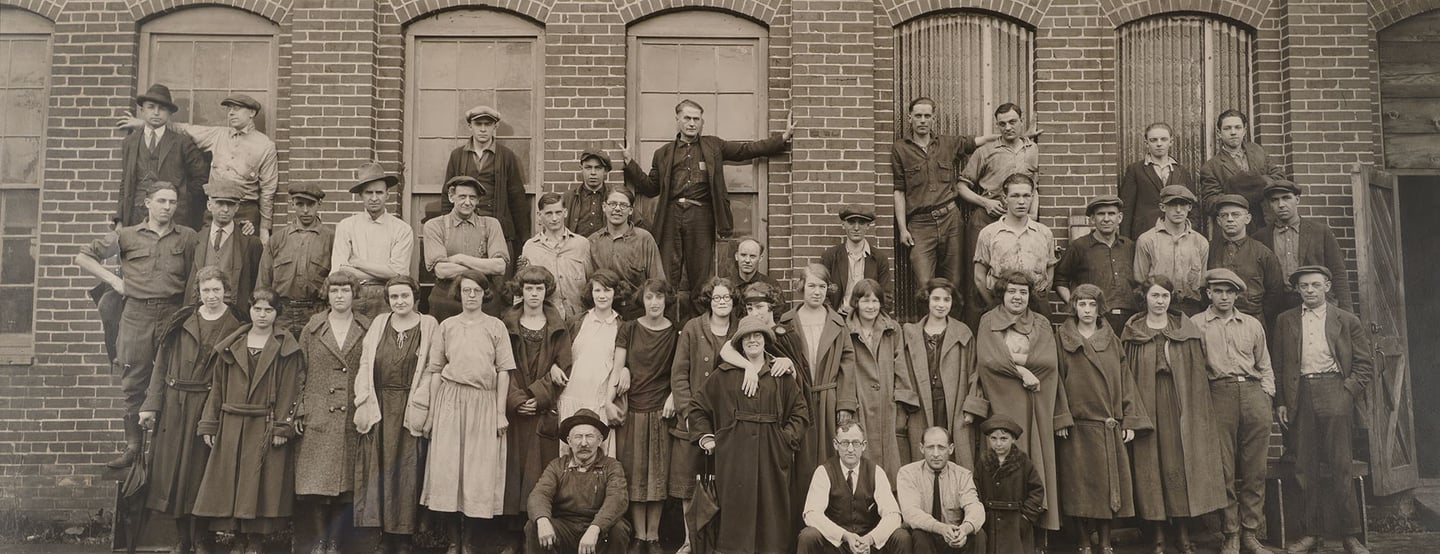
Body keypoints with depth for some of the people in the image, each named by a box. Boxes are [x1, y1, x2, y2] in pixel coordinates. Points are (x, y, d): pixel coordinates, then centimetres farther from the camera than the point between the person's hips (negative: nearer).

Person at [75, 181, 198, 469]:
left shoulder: (187, 237, 7)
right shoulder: (127, 236, 8)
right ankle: (133, 447, 11)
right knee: (133, 383, 4)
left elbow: (195, 279, 5)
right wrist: (114, 280, 3)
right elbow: (83, 257, 12)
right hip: (137, 315, 1)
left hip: (173, 314, -1)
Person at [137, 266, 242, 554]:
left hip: (209, 408, -3)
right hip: (174, 405, 3)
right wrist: (151, 405, -2)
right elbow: (161, 364, 5)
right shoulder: (181, 322, 5)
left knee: (200, 473, 0)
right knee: (173, 470, 8)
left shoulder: (234, 328, -3)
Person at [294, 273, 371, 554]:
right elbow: (299, 372, 8)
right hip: (317, 418, 0)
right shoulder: (313, 327, 7)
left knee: (346, 487, 0)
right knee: (315, 487, -2)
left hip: (353, 419, 0)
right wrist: (299, 412, 0)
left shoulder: (367, 329, 6)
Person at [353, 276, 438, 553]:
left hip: (410, 410, -3)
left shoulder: (429, 325, 3)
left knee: (406, 470, -1)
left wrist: (421, 408, -12)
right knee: (376, 467, 1)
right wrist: (363, 403, -2)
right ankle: (377, 529, 8)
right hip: (379, 406, 3)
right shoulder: (379, 323, 12)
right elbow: (365, 365, 8)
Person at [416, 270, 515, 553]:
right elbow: (435, 371, 8)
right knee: (448, 468, -2)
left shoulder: (496, 326, 6)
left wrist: (501, 412, -3)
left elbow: (503, 371, 3)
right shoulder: (446, 326, 9)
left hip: (484, 402, -1)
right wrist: (432, 412, 4)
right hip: (450, 400, 1)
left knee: (479, 469, 0)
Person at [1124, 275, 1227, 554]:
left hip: (1180, 405, 1)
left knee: (1182, 464, 1)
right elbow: (1126, 374, 3)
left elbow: (1197, 372, 5)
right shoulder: (1132, 332, 4)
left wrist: (1195, 411, -3)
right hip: (1147, 404, 0)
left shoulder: (1186, 330, 6)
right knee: (1152, 465, 1)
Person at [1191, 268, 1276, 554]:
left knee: (1254, 468, 2)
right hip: (1218, 394, -3)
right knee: (1224, 468, -3)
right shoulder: (1195, 324, 8)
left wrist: (1266, 396, 8)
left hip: (1253, 393, 3)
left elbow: (1265, 366, 20)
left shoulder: (1252, 324, 17)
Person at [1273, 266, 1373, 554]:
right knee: (1306, 468, 3)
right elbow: (1278, 366, 13)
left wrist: (1348, 391, -7)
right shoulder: (1285, 321, 14)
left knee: (1340, 465, -4)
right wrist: (1281, 402, 5)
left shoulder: (1347, 321, 8)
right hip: (1301, 396, 2)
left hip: (1335, 393, -2)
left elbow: (1365, 365, 7)